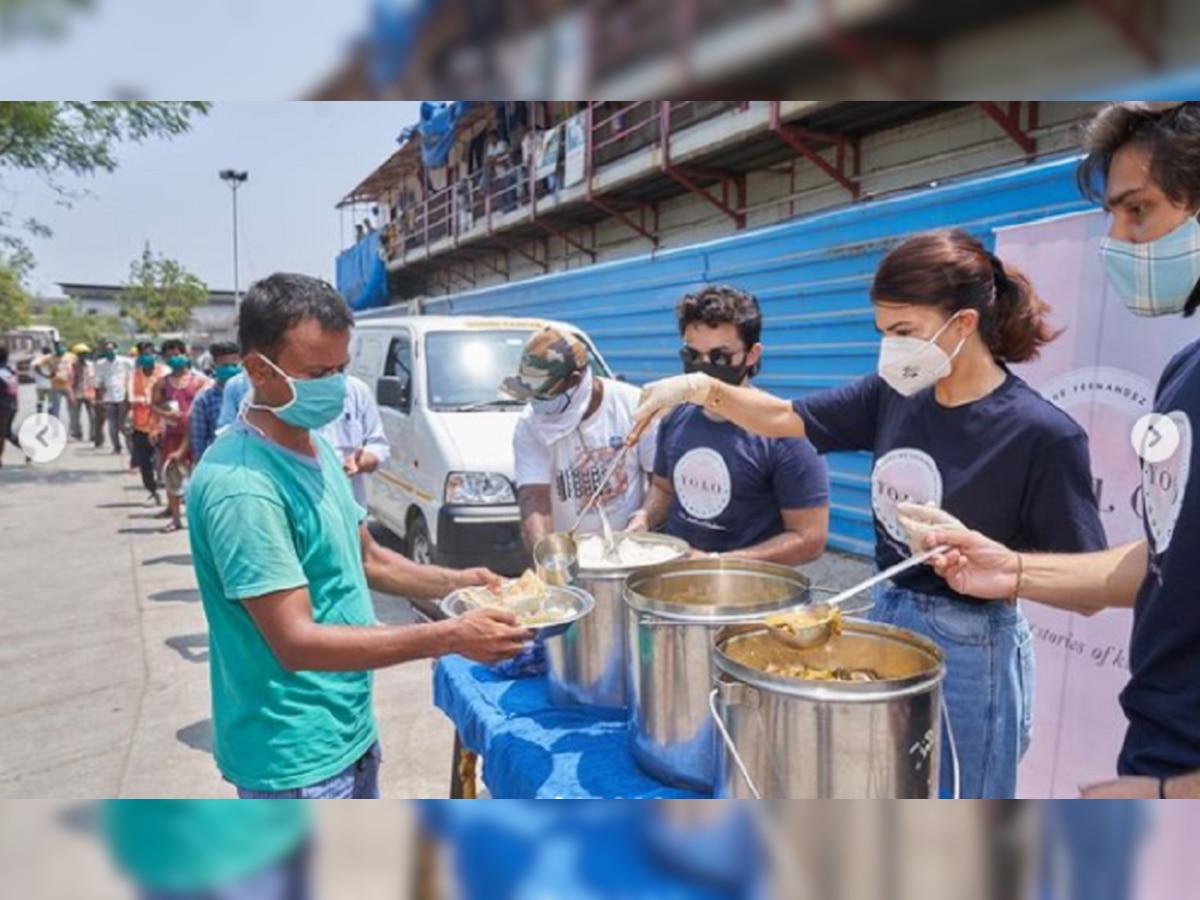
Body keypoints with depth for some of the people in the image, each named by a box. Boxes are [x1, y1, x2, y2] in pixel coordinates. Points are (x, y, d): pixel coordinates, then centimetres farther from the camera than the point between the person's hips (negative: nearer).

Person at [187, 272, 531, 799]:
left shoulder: (315, 448, 4)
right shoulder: (241, 486, -26)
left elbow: (366, 558, 14)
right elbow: (296, 642, -27)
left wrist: (454, 582, -2)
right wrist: (449, 637, -29)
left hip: (349, 729, 9)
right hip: (296, 756, -9)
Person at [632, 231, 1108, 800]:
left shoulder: (1044, 434, -18)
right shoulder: (893, 397, -2)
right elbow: (784, 419, 2)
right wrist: (702, 388, -13)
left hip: (972, 653, -5)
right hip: (887, 622, 6)